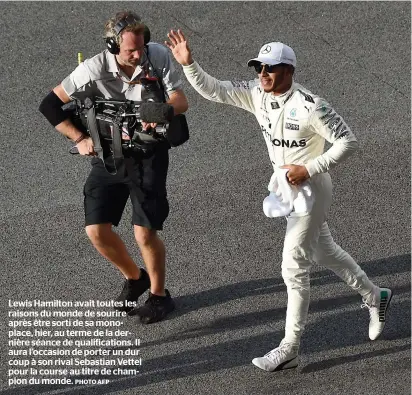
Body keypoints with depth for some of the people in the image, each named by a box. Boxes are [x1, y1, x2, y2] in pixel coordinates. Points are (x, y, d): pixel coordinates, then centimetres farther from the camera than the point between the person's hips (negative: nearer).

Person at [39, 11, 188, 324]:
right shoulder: (94, 69, -18)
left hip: (148, 154, -1)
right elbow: (50, 105, -11)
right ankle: (134, 278, 25)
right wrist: (80, 139, -18)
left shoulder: (158, 56, -15)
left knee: (145, 232, -7)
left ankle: (159, 295, 19)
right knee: (97, 230, -3)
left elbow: (180, 101, -13)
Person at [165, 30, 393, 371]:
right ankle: (374, 297, 44)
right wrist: (188, 63, -24)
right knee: (324, 252, 23)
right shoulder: (257, 94, -6)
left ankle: (289, 349, 6)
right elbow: (213, 90, -9)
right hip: (285, 189, 8)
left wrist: (309, 169, -26)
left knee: (293, 267, -4)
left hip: (311, 189, -8)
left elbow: (348, 141, -22)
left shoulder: (310, 106, -26)